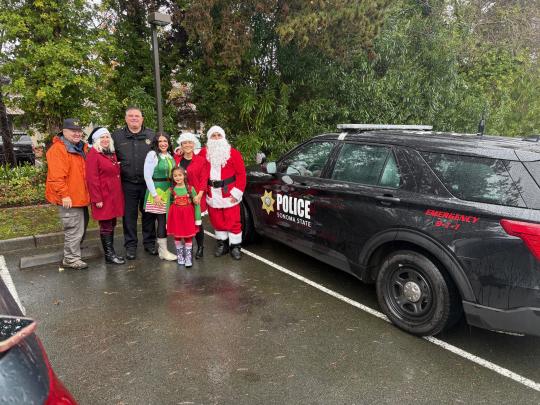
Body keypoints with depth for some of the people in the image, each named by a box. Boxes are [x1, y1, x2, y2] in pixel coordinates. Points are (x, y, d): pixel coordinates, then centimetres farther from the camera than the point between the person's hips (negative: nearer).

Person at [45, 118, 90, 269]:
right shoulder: (58, 149, -15)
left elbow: (86, 172, 23)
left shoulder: (82, 148, 14)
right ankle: (71, 259, 7)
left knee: (81, 226, 20)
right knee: (74, 229, -5)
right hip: (69, 198, -9)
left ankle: (73, 251, 37)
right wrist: (64, 195, -23)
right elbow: (56, 176, -22)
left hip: (81, 196, 9)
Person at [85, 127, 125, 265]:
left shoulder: (112, 153, 15)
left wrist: (119, 193, 15)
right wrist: (97, 199, -18)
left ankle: (111, 252, 23)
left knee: (112, 224, 13)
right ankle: (109, 255, 8)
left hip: (115, 195, 8)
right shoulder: (93, 154, -10)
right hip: (104, 197, -8)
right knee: (106, 226, 0)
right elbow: (92, 179, -15)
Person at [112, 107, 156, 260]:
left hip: (148, 183, 1)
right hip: (128, 183, 0)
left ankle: (149, 242, 24)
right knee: (129, 215, 7)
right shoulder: (117, 135, 4)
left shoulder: (151, 135, 6)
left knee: (149, 213, 10)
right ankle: (130, 245, 19)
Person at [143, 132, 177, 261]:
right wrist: (155, 194, -13)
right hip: (157, 191, -6)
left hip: (169, 191, 6)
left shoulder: (170, 156, 11)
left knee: (166, 219, 6)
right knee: (162, 219, -5)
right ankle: (163, 251, 3)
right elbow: (147, 176, -10)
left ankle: (161, 247, 16)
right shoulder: (152, 155, -7)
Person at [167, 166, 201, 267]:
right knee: (177, 236, 10)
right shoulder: (171, 190, -2)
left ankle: (188, 257, 16)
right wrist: (167, 221, 1)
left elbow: (196, 204, -2)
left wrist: (198, 219, -3)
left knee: (188, 236, 4)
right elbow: (168, 205, 1)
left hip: (188, 216, -1)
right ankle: (180, 255, 27)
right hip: (176, 216, 1)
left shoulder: (190, 188, -5)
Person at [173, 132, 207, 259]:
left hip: (196, 196, -3)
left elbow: (203, 179, -6)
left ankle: (200, 248, 18)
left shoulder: (200, 159, -3)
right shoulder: (177, 159, 7)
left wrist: (199, 195, -13)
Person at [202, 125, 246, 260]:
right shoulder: (206, 153, 8)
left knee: (233, 221, 0)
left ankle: (235, 246, 12)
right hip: (212, 194, 4)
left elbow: (241, 173, -6)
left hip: (229, 194, -4)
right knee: (217, 221, 12)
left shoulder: (233, 153, -4)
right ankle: (222, 244, 27)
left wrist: (237, 192, -12)